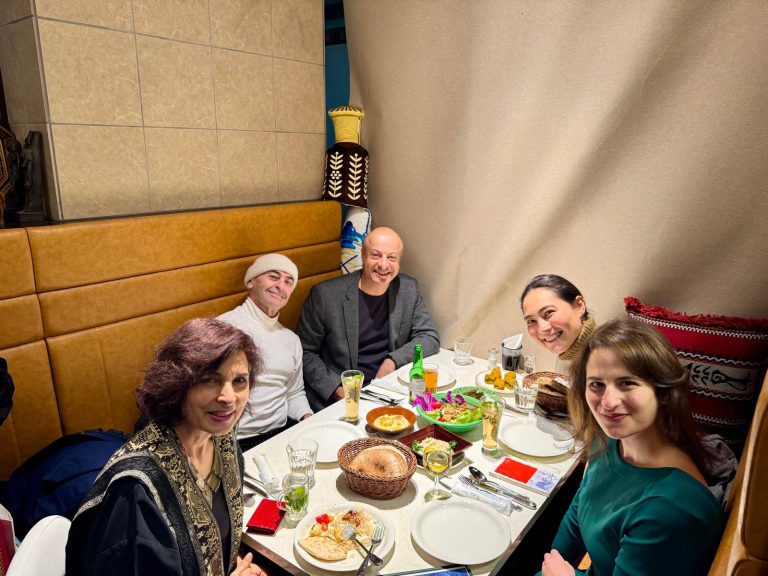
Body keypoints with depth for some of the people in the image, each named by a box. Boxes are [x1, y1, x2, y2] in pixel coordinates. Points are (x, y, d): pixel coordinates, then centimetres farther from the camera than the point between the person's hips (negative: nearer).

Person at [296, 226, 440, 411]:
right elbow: (305, 352, -4)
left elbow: (430, 337, 4)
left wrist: (394, 360, -12)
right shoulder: (325, 294, -11)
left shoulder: (409, 289, 0)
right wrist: (336, 389, -16)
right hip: (335, 398, -3)